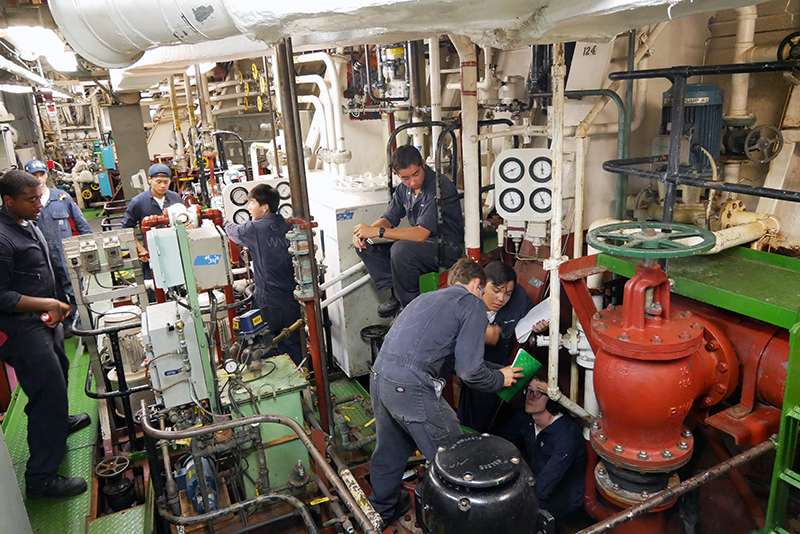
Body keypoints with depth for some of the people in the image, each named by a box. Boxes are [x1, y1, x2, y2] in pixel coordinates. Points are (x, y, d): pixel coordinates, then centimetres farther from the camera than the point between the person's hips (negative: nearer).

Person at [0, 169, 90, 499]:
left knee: (58, 373, 28)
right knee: (48, 392, -7)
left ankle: (58, 422, 56)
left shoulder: (27, 224, 8)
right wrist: (46, 304, -24)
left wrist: (54, 305, 14)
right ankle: (41, 479, 5)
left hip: (43, 320, 10)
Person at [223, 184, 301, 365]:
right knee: (293, 344, 15)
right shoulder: (288, 227, 0)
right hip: (291, 298, 5)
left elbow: (234, 232, 9)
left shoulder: (254, 229, -12)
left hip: (268, 301, -5)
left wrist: (224, 222, 30)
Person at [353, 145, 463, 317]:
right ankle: (395, 292, 1)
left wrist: (377, 231, -31)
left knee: (401, 250, -35)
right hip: (421, 243, 8)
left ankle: (411, 304, -13)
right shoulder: (404, 188, 3)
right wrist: (366, 231, -13)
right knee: (365, 245, -1)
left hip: (446, 247, -8)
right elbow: (389, 218, 9)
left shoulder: (440, 187, -23)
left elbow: (421, 234, -30)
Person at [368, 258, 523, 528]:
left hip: (379, 374, 9)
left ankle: (381, 510, 46)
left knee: (390, 448, 28)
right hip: (411, 387, -9)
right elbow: (469, 369, -9)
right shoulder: (472, 304, 0)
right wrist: (499, 378, 12)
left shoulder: (425, 298, 23)